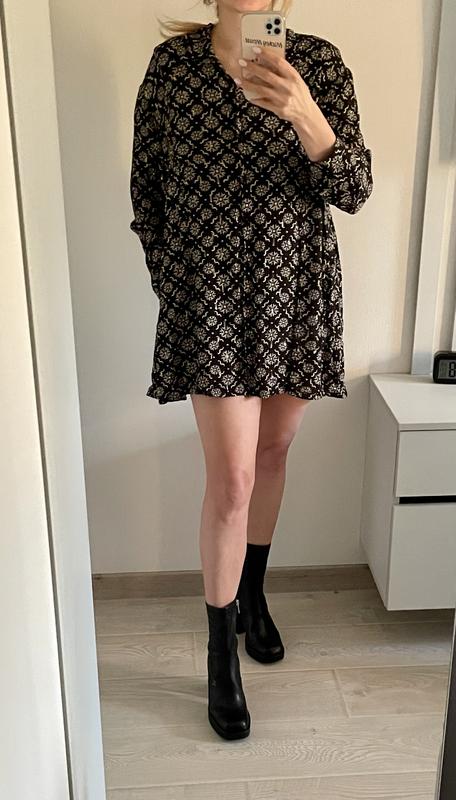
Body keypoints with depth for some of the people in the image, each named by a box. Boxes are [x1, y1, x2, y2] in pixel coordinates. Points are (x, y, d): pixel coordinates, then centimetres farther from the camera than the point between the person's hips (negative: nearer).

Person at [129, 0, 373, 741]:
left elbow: (354, 191, -10)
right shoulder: (172, 62, 1)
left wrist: (303, 114, -26)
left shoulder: (319, 62, 0)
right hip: (211, 296, -2)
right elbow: (147, 188, 6)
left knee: (273, 451, 14)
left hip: (299, 291, 2)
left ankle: (253, 595, 38)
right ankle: (221, 653, 14)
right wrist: (170, 282, 3)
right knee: (231, 477, -4)